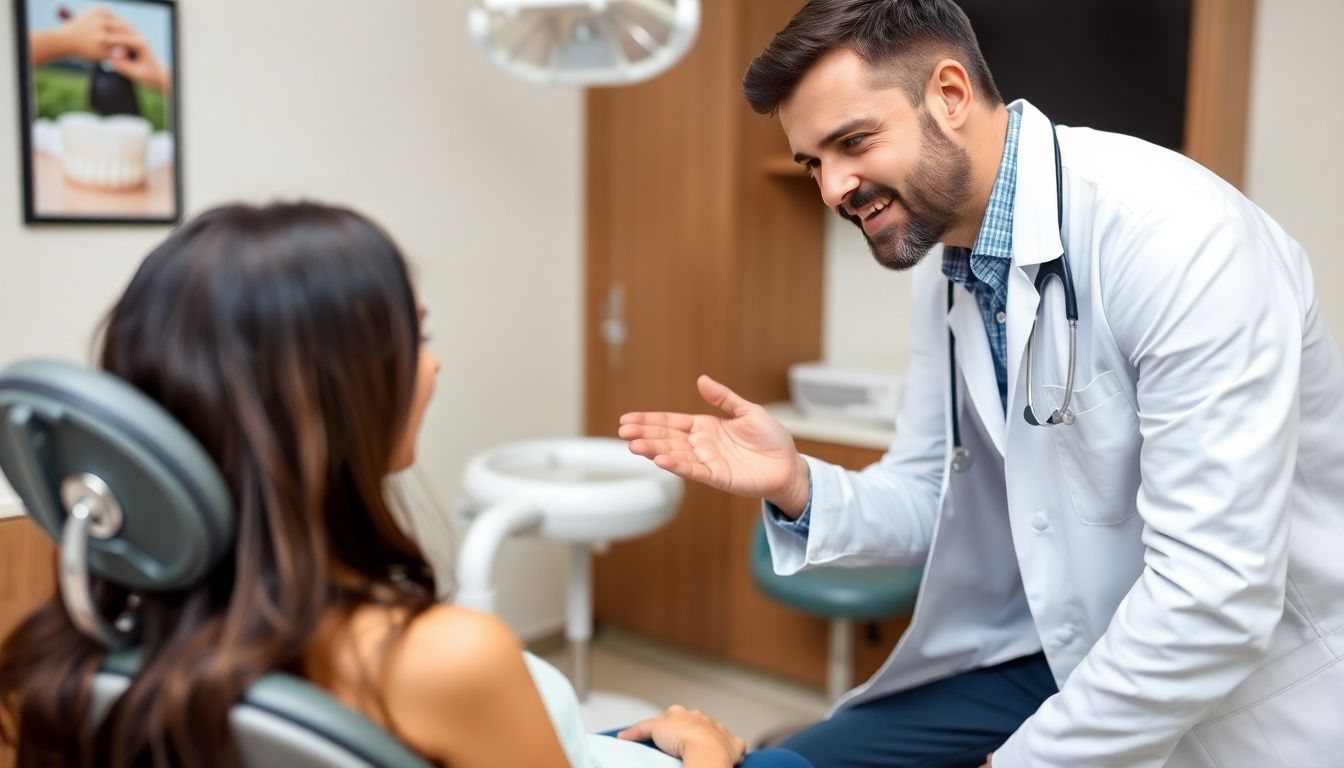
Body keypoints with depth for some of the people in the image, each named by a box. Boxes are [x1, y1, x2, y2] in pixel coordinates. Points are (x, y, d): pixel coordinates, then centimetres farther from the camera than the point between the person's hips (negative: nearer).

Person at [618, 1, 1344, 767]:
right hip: (1062, 649, 6)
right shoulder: (947, 267, -1)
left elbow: (1219, 594, -27)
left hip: (1253, 687, -6)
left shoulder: (1180, 237, -25)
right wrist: (797, 486, -14)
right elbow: (934, 498, 5)